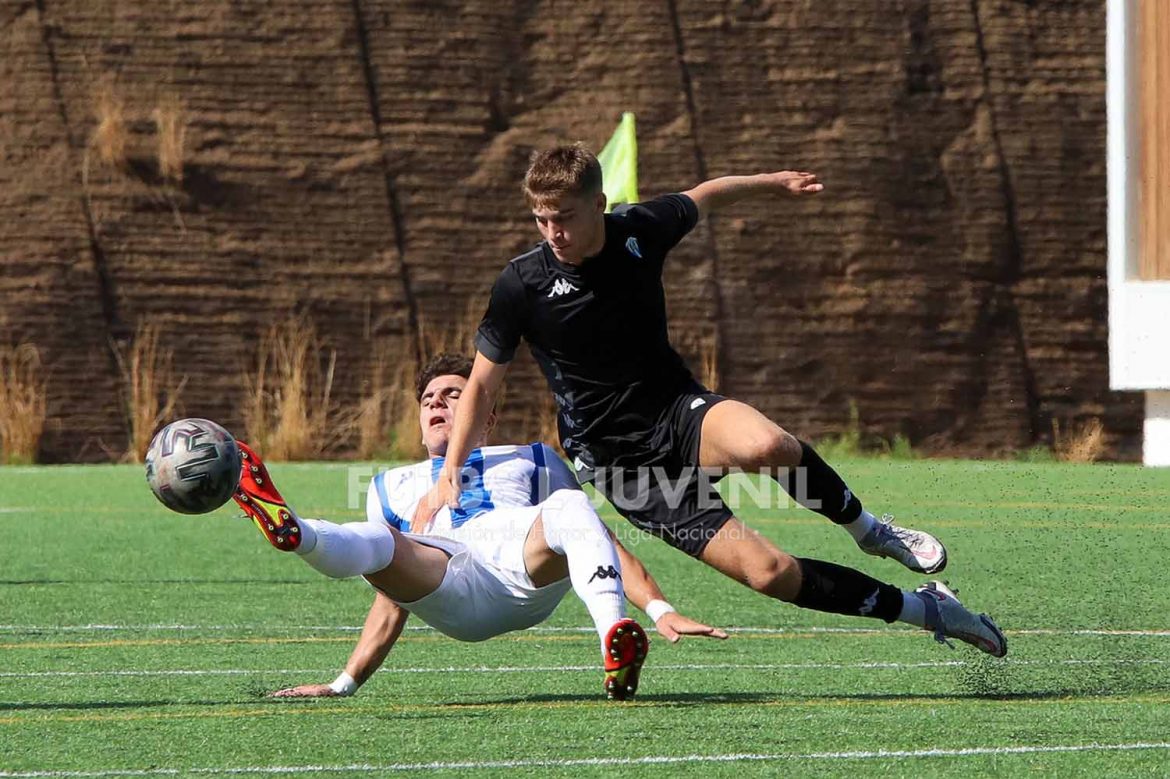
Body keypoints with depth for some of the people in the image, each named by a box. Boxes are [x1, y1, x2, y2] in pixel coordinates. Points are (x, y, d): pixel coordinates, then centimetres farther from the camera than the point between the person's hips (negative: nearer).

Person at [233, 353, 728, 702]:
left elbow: (603, 541, 23)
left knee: (568, 507, -34)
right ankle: (291, 532, -65)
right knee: (373, 545, -31)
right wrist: (345, 683, 19)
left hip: (527, 565, 0)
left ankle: (615, 642, -56)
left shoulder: (529, 461, 35)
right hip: (448, 593, 0)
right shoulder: (395, 487, 40)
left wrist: (659, 610, 6)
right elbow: (392, 600, 34)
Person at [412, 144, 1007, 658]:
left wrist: (775, 183, 34)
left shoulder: (640, 230, -4)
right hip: (621, 463, -2)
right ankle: (925, 610, -5)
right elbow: (484, 381, 0)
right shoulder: (522, 285, -12)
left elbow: (706, 197, 18)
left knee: (767, 445, -38)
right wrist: (449, 473, -8)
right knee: (770, 573, -20)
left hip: (680, 412, 2)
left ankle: (868, 530, -8)